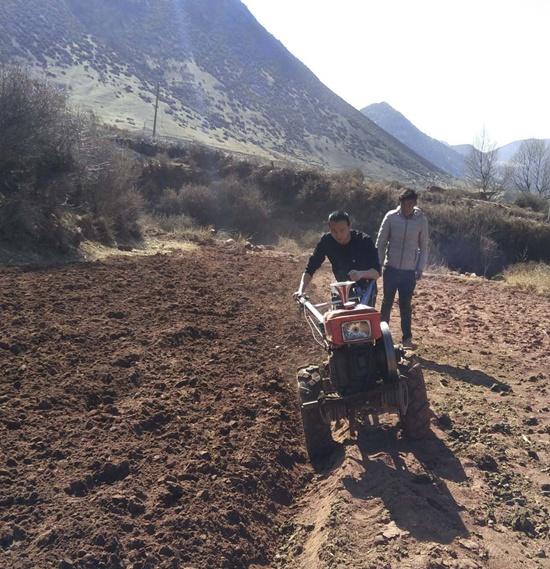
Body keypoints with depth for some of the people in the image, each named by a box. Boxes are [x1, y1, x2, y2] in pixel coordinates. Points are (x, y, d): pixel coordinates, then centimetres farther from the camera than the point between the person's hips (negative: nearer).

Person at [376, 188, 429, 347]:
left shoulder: (421, 220, -4)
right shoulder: (391, 217, -6)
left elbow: (423, 247, 4)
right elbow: (380, 243, 0)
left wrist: (420, 269, -1)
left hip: (409, 271, 0)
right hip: (391, 268, 0)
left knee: (406, 305, 6)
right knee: (387, 302, 7)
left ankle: (407, 337, 15)